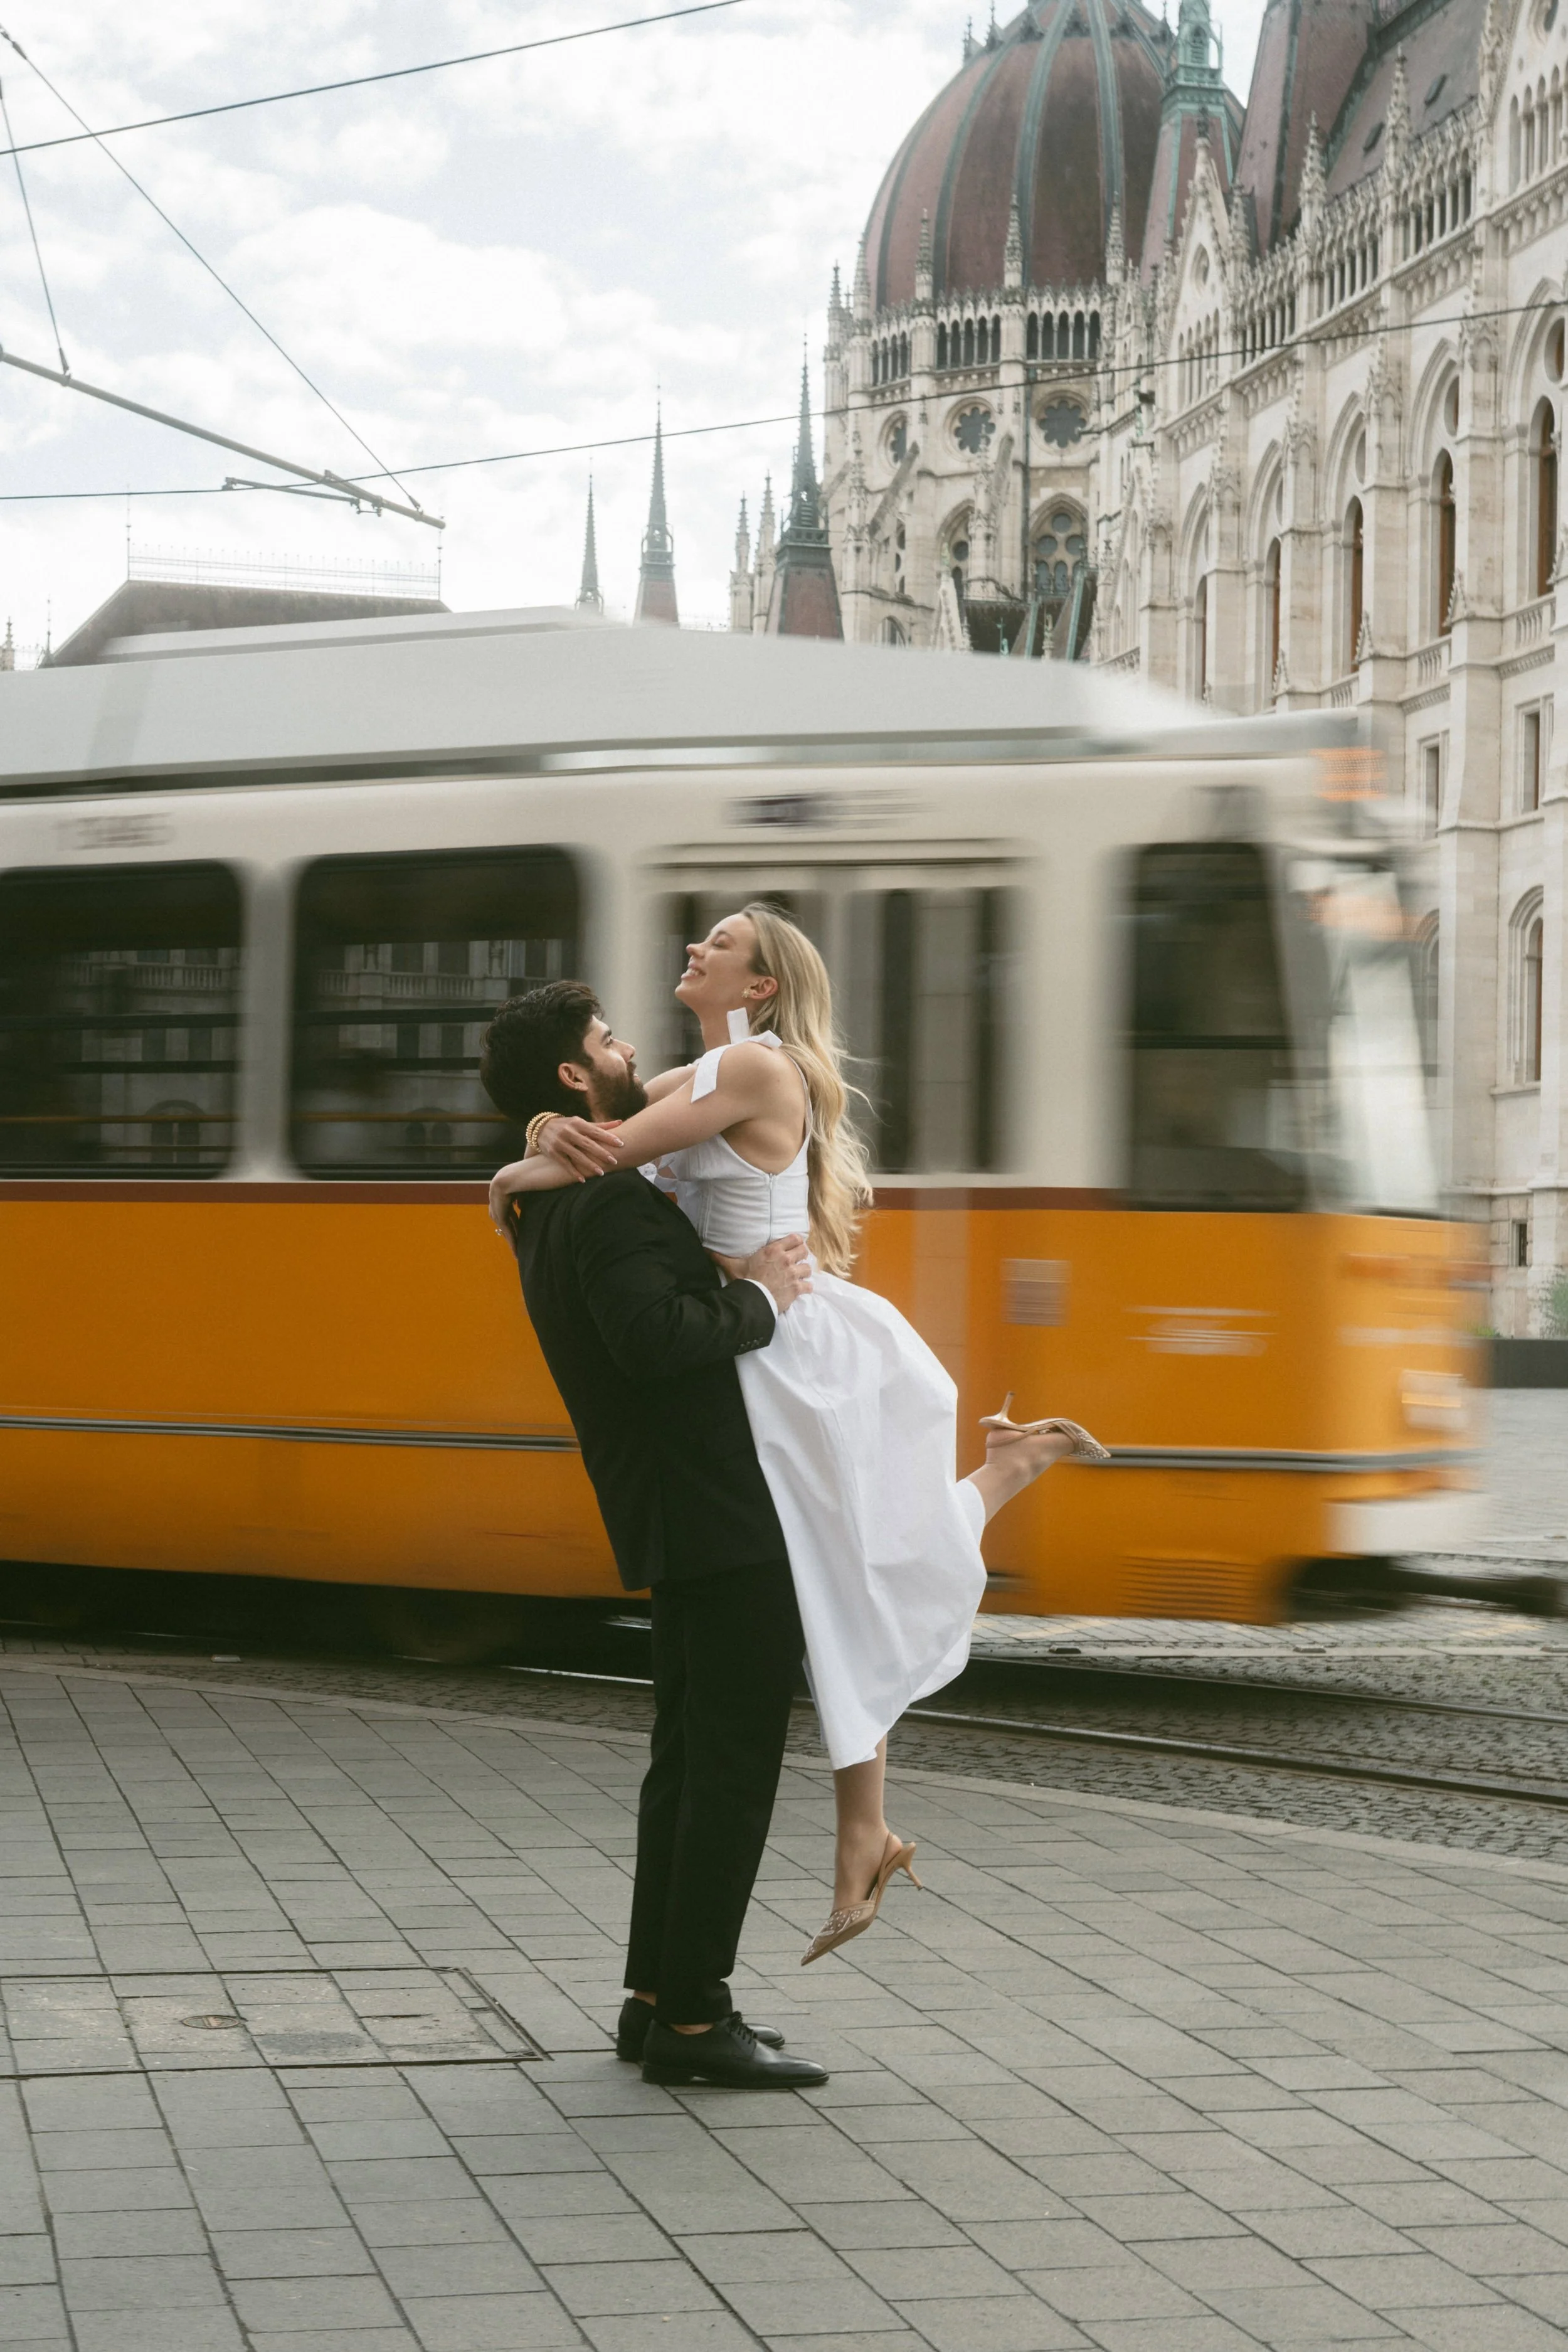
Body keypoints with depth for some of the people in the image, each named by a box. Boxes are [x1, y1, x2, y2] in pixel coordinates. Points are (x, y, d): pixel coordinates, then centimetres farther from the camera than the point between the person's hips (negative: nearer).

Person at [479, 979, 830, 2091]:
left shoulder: (557, 1206, 15)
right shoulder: (610, 1206, -18)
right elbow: (656, 1334, -33)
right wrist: (760, 1301, -19)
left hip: (681, 1525, 11)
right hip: (721, 1522, -11)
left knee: (692, 1759, 16)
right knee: (732, 1761, -6)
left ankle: (659, 1997, 22)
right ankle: (692, 2016, -3)